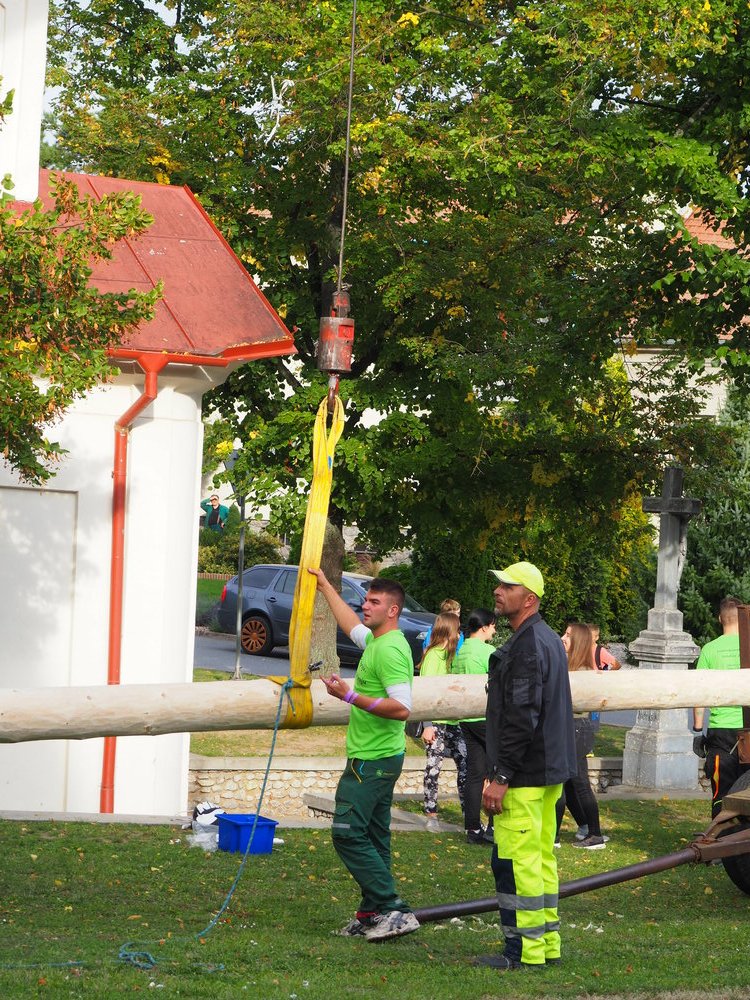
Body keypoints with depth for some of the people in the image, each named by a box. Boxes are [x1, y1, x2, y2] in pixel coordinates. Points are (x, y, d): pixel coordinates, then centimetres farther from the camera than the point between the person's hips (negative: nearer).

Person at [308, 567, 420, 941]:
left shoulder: (390, 650, -19)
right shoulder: (377, 640, 12)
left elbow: (402, 708, -27)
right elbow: (352, 624, 35)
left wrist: (350, 696, -29)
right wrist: (325, 586, 43)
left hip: (372, 761, -10)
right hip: (377, 757, 10)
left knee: (348, 833, -12)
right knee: (372, 836, 12)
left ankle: (394, 909, -14)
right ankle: (374, 914, 15)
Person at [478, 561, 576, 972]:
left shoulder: (528, 646, -17)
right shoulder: (550, 640, 17)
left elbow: (521, 717, -22)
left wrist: (500, 776, -21)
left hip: (525, 775, -11)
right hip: (550, 771, 11)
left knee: (515, 860, -8)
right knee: (541, 856, 14)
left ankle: (523, 951, -6)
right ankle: (547, 944, 19)